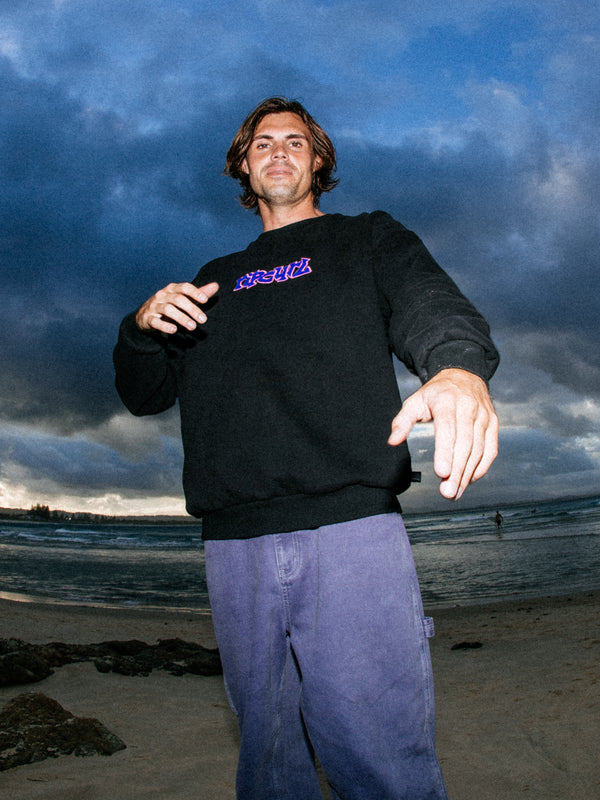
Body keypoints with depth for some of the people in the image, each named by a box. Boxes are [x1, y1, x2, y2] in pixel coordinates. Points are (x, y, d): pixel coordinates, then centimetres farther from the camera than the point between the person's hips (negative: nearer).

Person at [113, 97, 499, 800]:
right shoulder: (214, 282, 25)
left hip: (351, 530, -3)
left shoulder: (369, 240, 16)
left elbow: (431, 306, -6)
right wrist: (143, 326, 2)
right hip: (234, 547, 4)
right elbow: (144, 394, 24)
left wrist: (459, 368, -30)